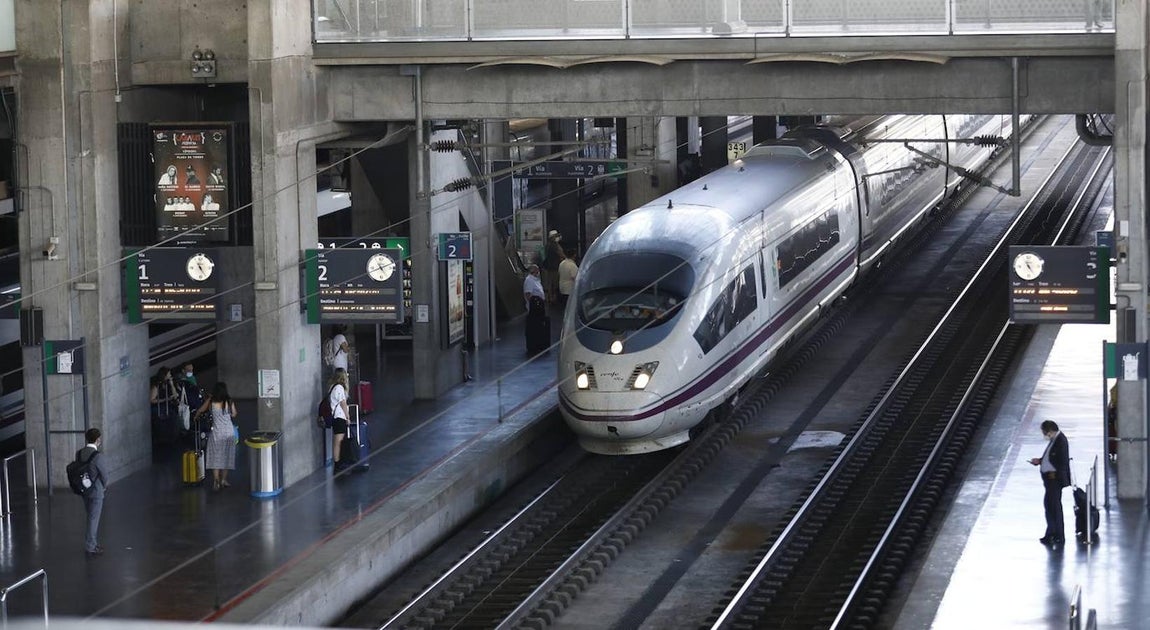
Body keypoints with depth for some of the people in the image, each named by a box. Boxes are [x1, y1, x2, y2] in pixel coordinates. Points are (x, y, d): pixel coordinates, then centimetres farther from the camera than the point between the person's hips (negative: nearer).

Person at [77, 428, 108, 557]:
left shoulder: (79, 453, -2)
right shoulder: (96, 456, -22)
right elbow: (103, 475, -13)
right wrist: (105, 487, 7)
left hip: (84, 491, 7)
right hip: (96, 492, -7)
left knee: (92, 518, 21)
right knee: (93, 520, 2)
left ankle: (92, 543, 31)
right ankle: (90, 549, 7)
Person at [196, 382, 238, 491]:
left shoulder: (211, 401, -6)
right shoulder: (229, 402, -7)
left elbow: (200, 410, 9)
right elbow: (234, 415, 7)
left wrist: (196, 416, 30)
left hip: (216, 431, -1)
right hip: (228, 431, 1)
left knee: (215, 456, 4)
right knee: (226, 455, 11)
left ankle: (216, 480, -7)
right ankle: (223, 480, 14)